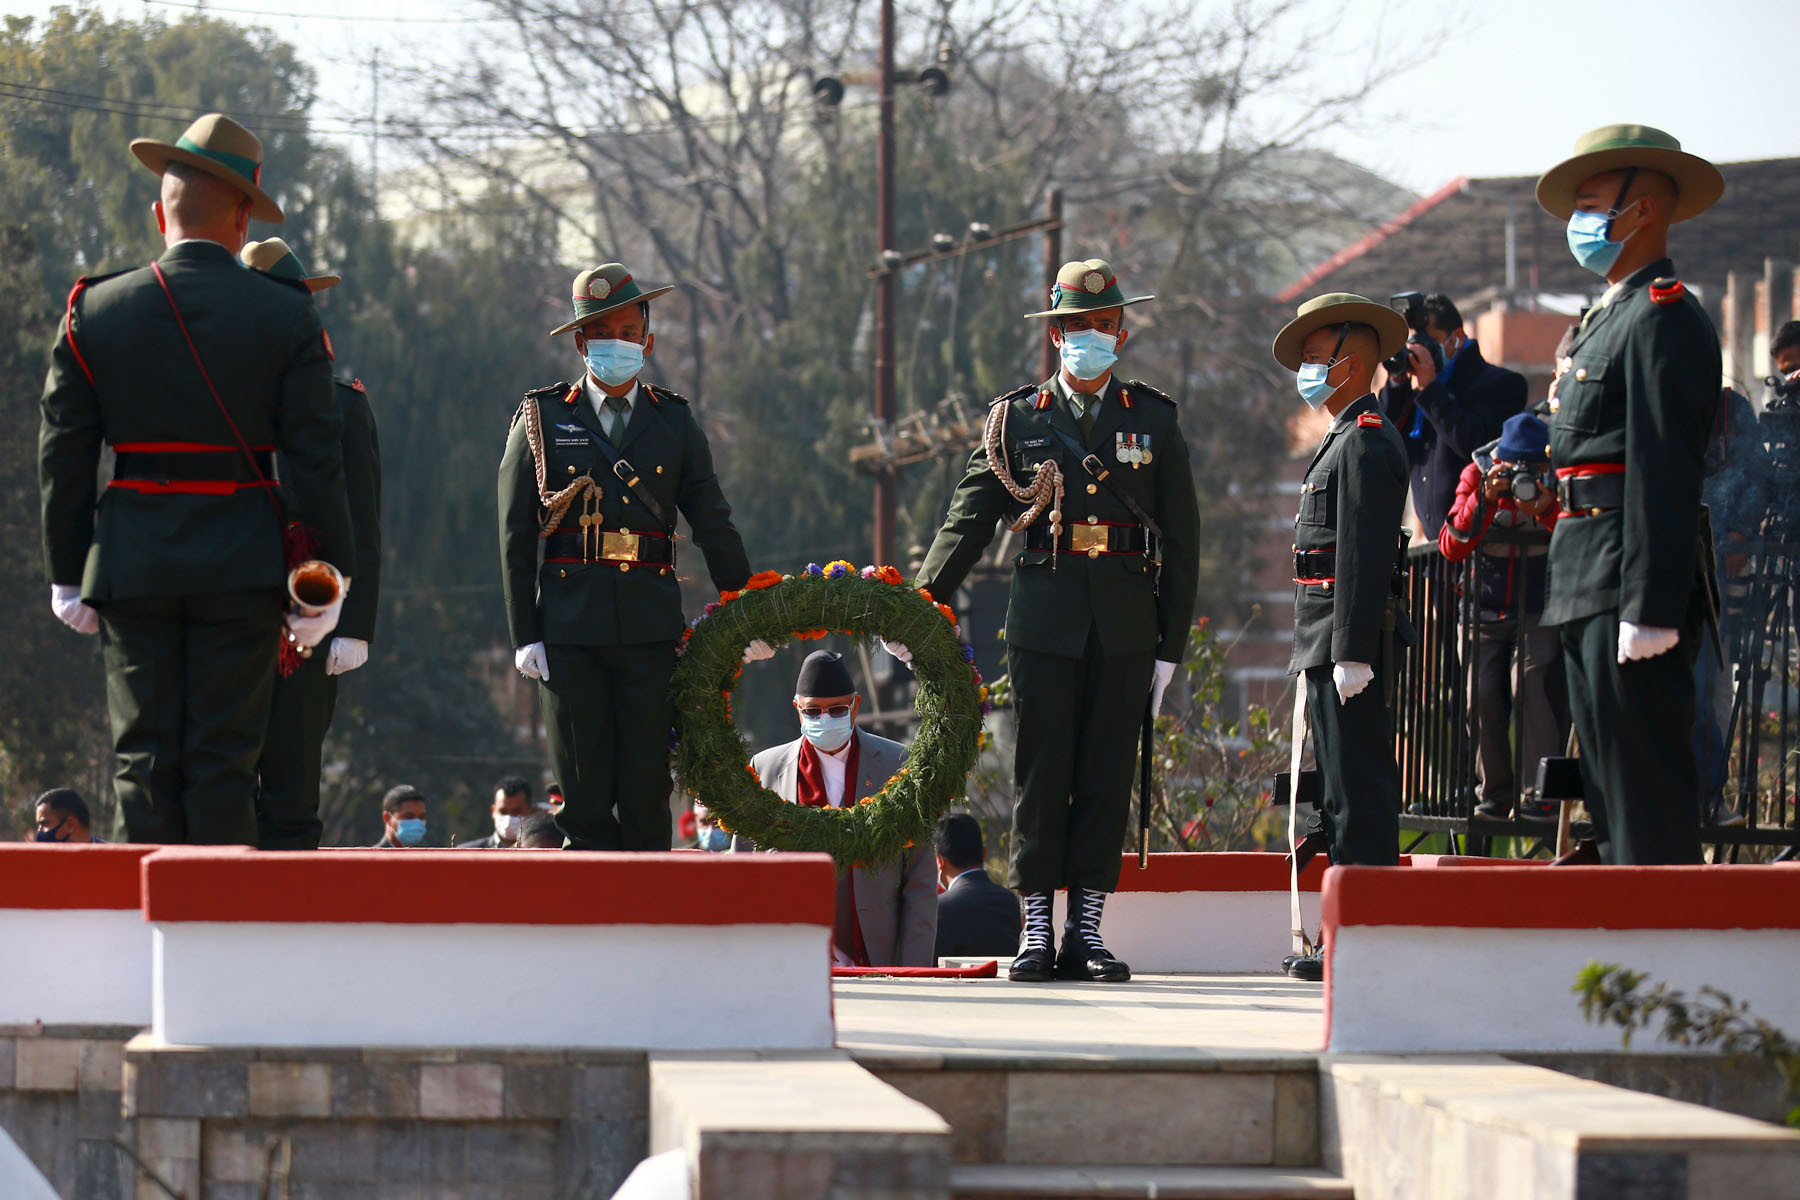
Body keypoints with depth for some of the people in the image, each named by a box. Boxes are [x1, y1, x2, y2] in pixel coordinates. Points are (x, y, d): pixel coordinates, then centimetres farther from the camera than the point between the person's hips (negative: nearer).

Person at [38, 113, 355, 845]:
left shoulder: (95, 313, 1)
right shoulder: (288, 318, -3)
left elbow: (63, 456, 3)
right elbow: (316, 462, -3)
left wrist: (67, 576, 10)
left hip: (131, 566, 1)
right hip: (241, 565, -1)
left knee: (144, 759, 5)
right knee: (225, 760, 2)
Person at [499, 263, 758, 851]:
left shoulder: (675, 422, 12)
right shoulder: (542, 418, 6)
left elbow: (714, 523, 14)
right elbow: (515, 535, 4)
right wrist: (524, 636, -3)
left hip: (651, 626, 1)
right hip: (570, 627, -1)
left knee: (647, 787, -2)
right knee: (583, 795, -2)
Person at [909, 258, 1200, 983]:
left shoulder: (1154, 420, 8)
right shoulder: (1017, 419, 6)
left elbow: (1180, 540, 8)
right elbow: (968, 519, 5)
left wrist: (1171, 645, 3)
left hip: (1126, 624, 1)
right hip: (1045, 618, -1)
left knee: (1107, 775, 2)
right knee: (1042, 773, -1)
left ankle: (1086, 933, 6)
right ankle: (1036, 931, 4)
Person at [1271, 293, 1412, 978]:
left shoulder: (1366, 443, -12)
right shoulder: (1348, 440, 21)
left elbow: (1364, 556, -19)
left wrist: (1351, 655, -23)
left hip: (1345, 640, -11)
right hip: (1328, 648, 11)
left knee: (1357, 792, -10)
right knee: (1346, 792, 12)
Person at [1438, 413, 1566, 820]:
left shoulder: (1560, 480, -7)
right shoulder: (1477, 475, -4)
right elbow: (1451, 547, -13)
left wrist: (1550, 511, -30)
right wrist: (1485, 500, -26)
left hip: (1540, 612, -2)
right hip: (1487, 612, 2)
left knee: (1531, 682, -22)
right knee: (1484, 694, -10)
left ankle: (1537, 793, -19)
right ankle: (1494, 793, 6)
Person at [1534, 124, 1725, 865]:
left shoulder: (1662, 319, -11)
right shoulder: (1610, 319, 21)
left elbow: (1665, 474, -19)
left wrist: (1649, 609, -23)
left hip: (1630, 585, -11)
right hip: (1588, 592, 11)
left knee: (1647, 800, -11)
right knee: (1611, 799, 11)